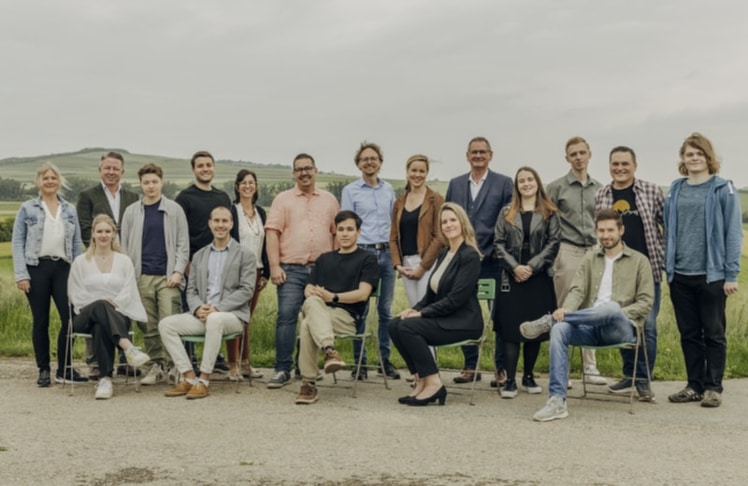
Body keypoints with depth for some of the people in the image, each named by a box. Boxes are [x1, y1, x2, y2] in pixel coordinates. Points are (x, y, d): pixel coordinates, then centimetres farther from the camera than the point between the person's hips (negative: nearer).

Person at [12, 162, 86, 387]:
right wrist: (21, 275, -10)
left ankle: (64, 369, 9)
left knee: (70, 318, -5)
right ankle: (43, 370, 15)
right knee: (40, 321, 4)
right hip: (37, 268, -2)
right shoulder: (27, 209, 3)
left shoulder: (70, 210, 11)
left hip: (63, 268, 2)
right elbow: (17, 242, -1)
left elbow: (77, 244, 12)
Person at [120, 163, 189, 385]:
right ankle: (156, 365, 12)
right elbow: (125, 246, 12)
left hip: (167, 276, -2)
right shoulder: (131, 211, 11)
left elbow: (183, 244, 3)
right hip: (141, 277, 2)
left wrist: (178, 271, -7)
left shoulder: (174, 209, 5)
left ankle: (170, 365, -2)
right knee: (148, 326, 4)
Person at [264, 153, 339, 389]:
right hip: (292, 269, -2)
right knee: (286, 316, -10)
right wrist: (274, 266, -10)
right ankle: (282, 369, -5)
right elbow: (272, 233, 0)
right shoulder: (283, 199, 7)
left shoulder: (329, 200, 14)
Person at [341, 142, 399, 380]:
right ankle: (359, 362, 7)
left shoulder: (389, 189, 13)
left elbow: (394, 222, 15)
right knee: (360, 310, -1)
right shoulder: (350, 191, 3)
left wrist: (396, 252, 8)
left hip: (386, 253, 3)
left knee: (386, 309, 6)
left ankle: (385, 360, 14)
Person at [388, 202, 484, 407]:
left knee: (408, 327, -25)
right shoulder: (444, 254, 15)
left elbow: (456, 298, -19)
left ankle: (433, 384, -17)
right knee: (395, 324, -11)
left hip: (463, 321, -8)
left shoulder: (469, 256, -12)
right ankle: (421, 380, -6)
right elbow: (432, 292, 18)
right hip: (444, 317, 8)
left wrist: (422, 313, -17)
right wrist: (415, 308, 0)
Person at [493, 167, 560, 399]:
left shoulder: (549, 213, 4)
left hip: (539, 277, 0)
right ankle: (510, 380, -1)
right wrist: (515, 267, -10)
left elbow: (553, 243, -2)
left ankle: (528, 376, 17)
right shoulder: (506, 213, 9)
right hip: (511, 278, 0)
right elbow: (499, 244, 4)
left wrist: (532, 266, -12)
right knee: (510, 327, -4)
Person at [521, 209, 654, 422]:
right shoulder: (590, 258, 19)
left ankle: (548, 320, -23)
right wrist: (566, 309, -17)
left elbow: (646, 302, 2)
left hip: (621, 329, -3)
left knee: (611, 308, -39)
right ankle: (557, 400, -33)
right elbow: (577, 290, 5)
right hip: (590, 327, 3)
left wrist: (619, 314, -13)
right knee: (560, 329, -30)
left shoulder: (639, 261, 9)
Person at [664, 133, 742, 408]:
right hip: (680, 276, 4)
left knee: (714, 334, 5)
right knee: (689, 334, 10)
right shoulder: (675, 190, 9)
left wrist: (731, 274, -10)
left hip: (712, 275, -4)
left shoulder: (723, 189, -2)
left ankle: (713, 388, 13)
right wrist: (668, 267, 7)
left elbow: (733, 233, -5)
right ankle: (695, 385, 20)